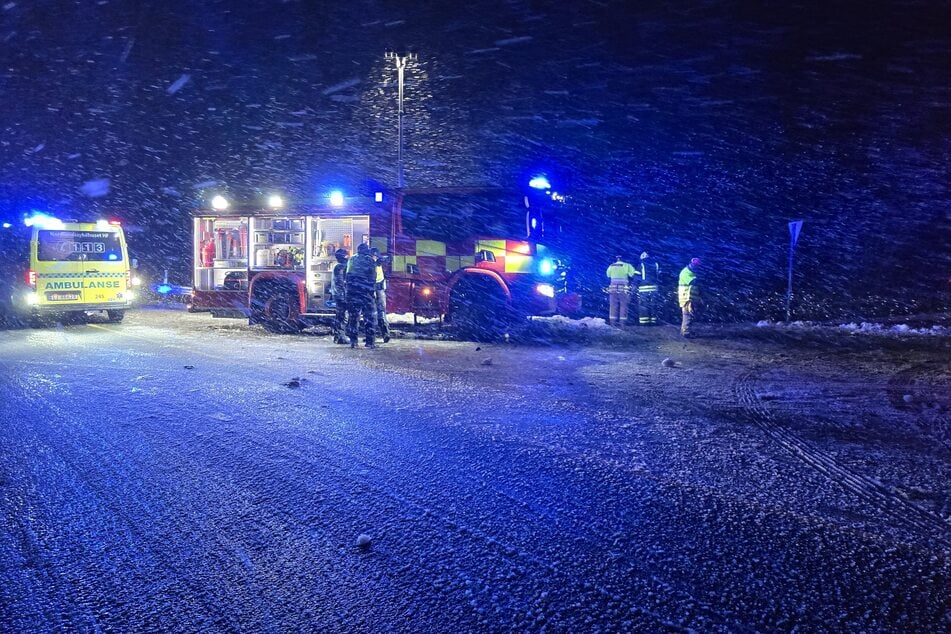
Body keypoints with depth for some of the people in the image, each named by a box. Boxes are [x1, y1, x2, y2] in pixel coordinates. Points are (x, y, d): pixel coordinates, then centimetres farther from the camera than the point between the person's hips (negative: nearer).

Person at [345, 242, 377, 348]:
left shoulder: (352, 259, 14)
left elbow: (348, 275, 16)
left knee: (353, 315, 8)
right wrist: (371, 290, 2)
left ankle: (353, 340, 5)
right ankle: (370, 341, -2)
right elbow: (372, 278, -4)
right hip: (365, 291, -4)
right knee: (370, 316, 2)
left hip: (351, 291, 4)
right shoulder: (370, 261, 0)